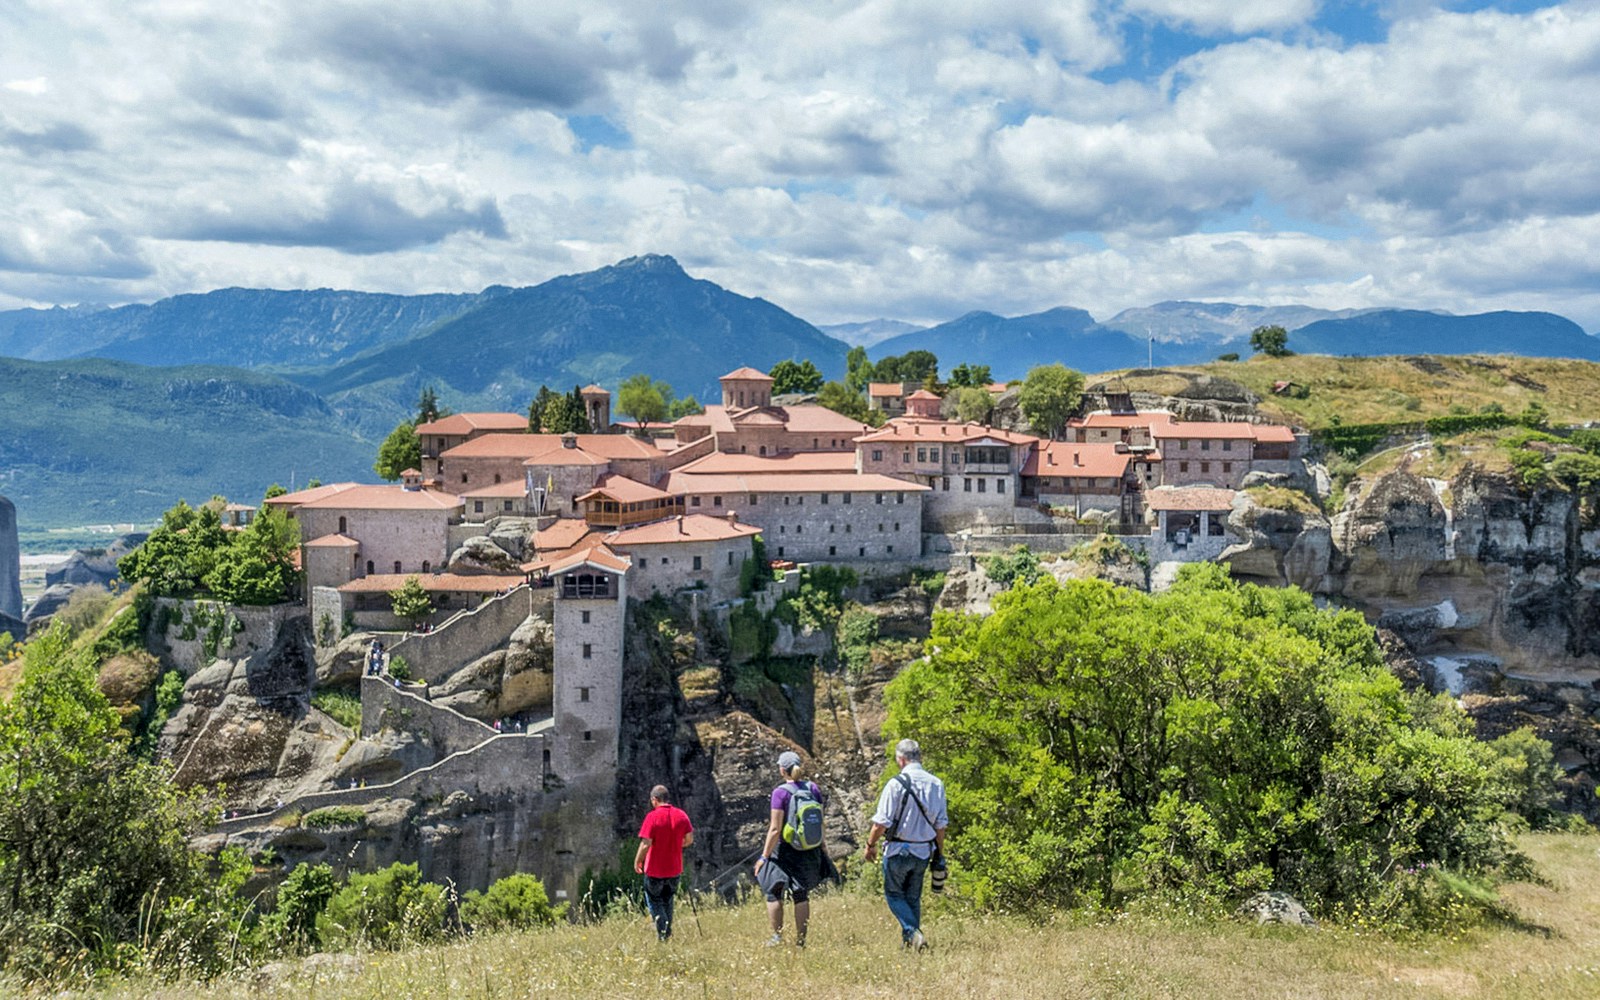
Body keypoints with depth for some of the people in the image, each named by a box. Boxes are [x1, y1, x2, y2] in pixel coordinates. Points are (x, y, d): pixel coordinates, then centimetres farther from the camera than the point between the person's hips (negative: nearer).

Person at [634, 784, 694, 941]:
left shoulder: (652, 816, -18)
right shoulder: (681, 815, -3)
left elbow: (646, 844, -19)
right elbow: (689, 839, 2)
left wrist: (637, 861, -5)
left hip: (655, 869, -5)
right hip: (675, 868, 5)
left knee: (655, 901, 11)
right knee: (668, 901, 23)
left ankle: (663, 935, 5)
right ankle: (668, 932, 27)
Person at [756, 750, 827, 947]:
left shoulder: (781, 792, -15)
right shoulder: (813, 788, 0)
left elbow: (775, 829, -16)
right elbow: (821, 822, 6)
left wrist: (764, 856, -10)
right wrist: (822, 845, 20)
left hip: (784, 850, -5)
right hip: (809, 852, 5)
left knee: (774, 893, 12)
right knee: (801, 895, 12)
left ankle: (777, 936, 7)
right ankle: (801, 940, 13)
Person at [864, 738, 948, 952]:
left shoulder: (896, 784, -15)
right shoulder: (936, 784, 1)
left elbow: (882, 822, -15)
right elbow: (941, 824, 5)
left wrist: (871, 844, 0)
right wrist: (939, 853, 14)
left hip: (899, 849, -5)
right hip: (924, 851, 5)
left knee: (894, 893, 9)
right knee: (913, 897, 17)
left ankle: (913, 933, -7)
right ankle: (908, 942, 19)